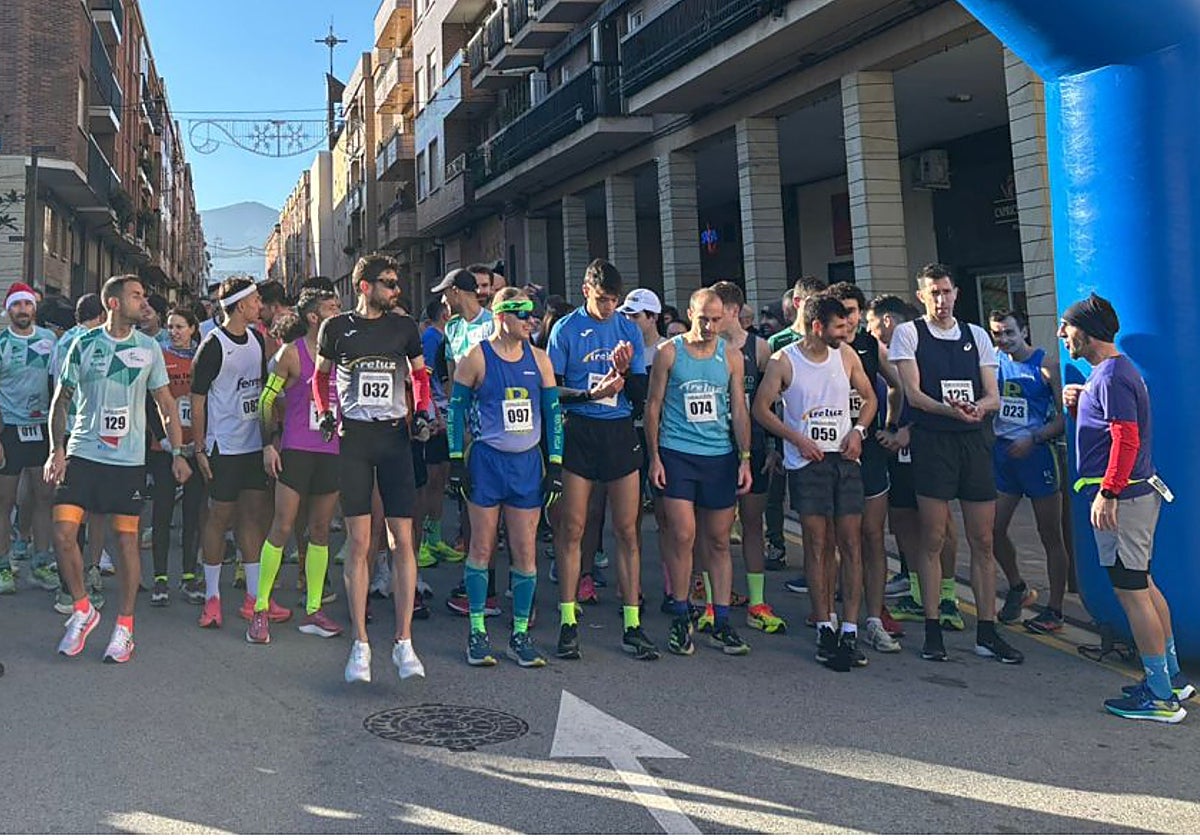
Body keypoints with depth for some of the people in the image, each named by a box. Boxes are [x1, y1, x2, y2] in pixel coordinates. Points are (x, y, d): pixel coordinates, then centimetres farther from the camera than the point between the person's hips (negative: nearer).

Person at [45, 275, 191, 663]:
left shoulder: (149, 348, 4)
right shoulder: (83, 345, 2)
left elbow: (166, 404, 9)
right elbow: (61, 400, 6)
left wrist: (177, 453, 3)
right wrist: (57, 449, -4)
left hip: (129, 459, 0)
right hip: (82, 454, 0)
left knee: (126, 538, 2)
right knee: (63, 532, -8)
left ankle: (124, 626, 14)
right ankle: (83, 609, 15)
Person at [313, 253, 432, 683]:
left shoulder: (404, 327, 8)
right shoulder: (336, 328, 6)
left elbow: (420, 374, 20)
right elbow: (321, 375, 18)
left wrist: (423, 410, 3)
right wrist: (324, 412, 2)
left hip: (395, 436, 1)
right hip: (353, 437, -1)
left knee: (402, 540, -4)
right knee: (358, 543, -1)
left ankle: (403, 642, 2)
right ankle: (360, 644, 7)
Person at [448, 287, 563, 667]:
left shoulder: (539, 358, 7)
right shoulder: (476, 357, -3)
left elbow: (553, 411, 11)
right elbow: (456, 407, 1)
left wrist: (555, 464, 6)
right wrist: (457, 461, -4)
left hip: (528, 463, 3)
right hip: (487, 461, -3)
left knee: (526, 552, 4)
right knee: (482, 548, 3)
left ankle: (520, 634, 14)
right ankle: (477, 631, 15)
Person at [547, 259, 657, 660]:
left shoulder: (629, 330, 9)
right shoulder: (566, 329, 2)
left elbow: (640, 394, 9)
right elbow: (551, 389, -1)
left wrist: (625, 371, -11)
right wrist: (589, 394, -17)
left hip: (620, 432, 3)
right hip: (578, 431, -2)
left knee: (627, 530, 3)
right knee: (571, 528, -1)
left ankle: (632, 625, 9)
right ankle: (568, 623, 8)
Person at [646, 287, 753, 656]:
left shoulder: (731, 356, 7)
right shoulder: (668, 352, 0)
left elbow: (739, 411, 10)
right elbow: (653, 405, 2)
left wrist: (745, 458, 2)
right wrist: (654, 456, -3)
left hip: (721, 458, 3)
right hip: (677, 455, -2)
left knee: (719, 542, 6)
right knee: (684, 536, -8)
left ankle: (721, 624, 13)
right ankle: (681, 619, 7)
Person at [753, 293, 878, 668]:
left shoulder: (846, 355, 7)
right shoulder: (783, 361, -4)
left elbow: (869, 398, 17)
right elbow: (761, 408, 0)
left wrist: (858, 430, -1)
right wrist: (797, 439, -9)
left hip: (845, 459, 3)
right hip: (806, 462, -3)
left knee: (851, 543, -1)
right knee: (816, 545, -1)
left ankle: (849, 631, 2)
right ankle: (825, 628, 7)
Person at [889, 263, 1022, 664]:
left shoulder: (977, 335, 14)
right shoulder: (908, 333, 4)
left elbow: (993, 396, 9)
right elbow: (913, 393, -6)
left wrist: (978, 406, -14)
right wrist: (950, 410, -23)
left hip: (973, 440, 4)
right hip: (932, 441, -4)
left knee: (983, 542, 5)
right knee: (932, 540, 0)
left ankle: (987, 632, 14)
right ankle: (933, 631, 8)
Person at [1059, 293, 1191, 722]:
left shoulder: (1111, 377, -16)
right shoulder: (1112, 370, 16)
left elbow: (1126, 439, -23)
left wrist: (1107, 493, -25)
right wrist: (1078, 404, 7)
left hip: (1121, 498, -11)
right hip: (1136, 493, 11)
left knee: (1131, 591, -5)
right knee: (1142, 584, 17)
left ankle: (1160, 696, 2)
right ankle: (1171, 677, 27)